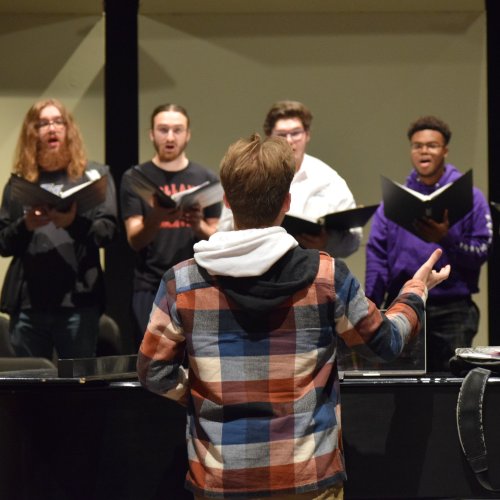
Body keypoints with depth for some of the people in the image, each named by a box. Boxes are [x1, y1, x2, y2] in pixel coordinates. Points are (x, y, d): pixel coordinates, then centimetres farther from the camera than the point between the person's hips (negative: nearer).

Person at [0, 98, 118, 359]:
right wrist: (25, 226, -11)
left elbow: (107, 231, -2)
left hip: (78, 300, -2)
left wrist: (75, 222, -21)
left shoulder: (95, 174, 8)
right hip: (27, 302, 2)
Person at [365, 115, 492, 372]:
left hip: (452, 310, -2)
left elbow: (481, 252, -4)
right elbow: (377, 257, 2)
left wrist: (446, 239, -20)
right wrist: (371, 306, -8)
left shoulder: (469, 197, 3)